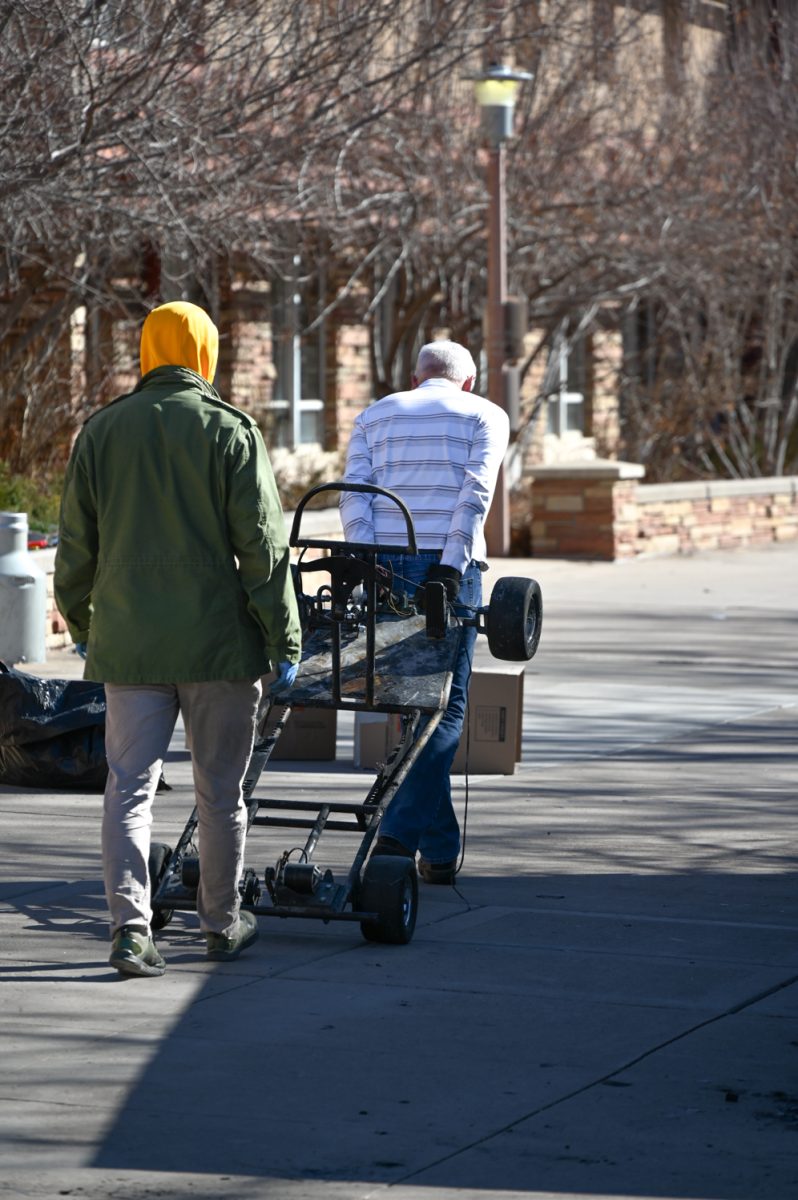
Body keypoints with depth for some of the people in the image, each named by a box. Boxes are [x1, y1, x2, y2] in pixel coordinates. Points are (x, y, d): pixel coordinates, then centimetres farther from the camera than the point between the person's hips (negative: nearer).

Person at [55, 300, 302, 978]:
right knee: (220, 792, 9)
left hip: (128, 643, 2)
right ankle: (222, 925, 20)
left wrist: (81, 624, 23)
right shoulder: (231, 432, -5)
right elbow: (263, 547, -8)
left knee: (129, 787, 2)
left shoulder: (101, 431, 6)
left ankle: (131, 926, -10)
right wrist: (284, 641, -4)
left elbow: (75, 547, 10)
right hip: (219, 642, -2)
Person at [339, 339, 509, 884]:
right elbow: (476, 491, -6)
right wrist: (451, 565, -13)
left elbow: (355, 494, 5)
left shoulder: (375, 415, 21)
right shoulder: (485, 415, 12)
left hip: (385, 567, 3)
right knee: (443, 707, -1)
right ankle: (401, 833, -16)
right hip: (446, 568, -3)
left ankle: (442, 850, 10)